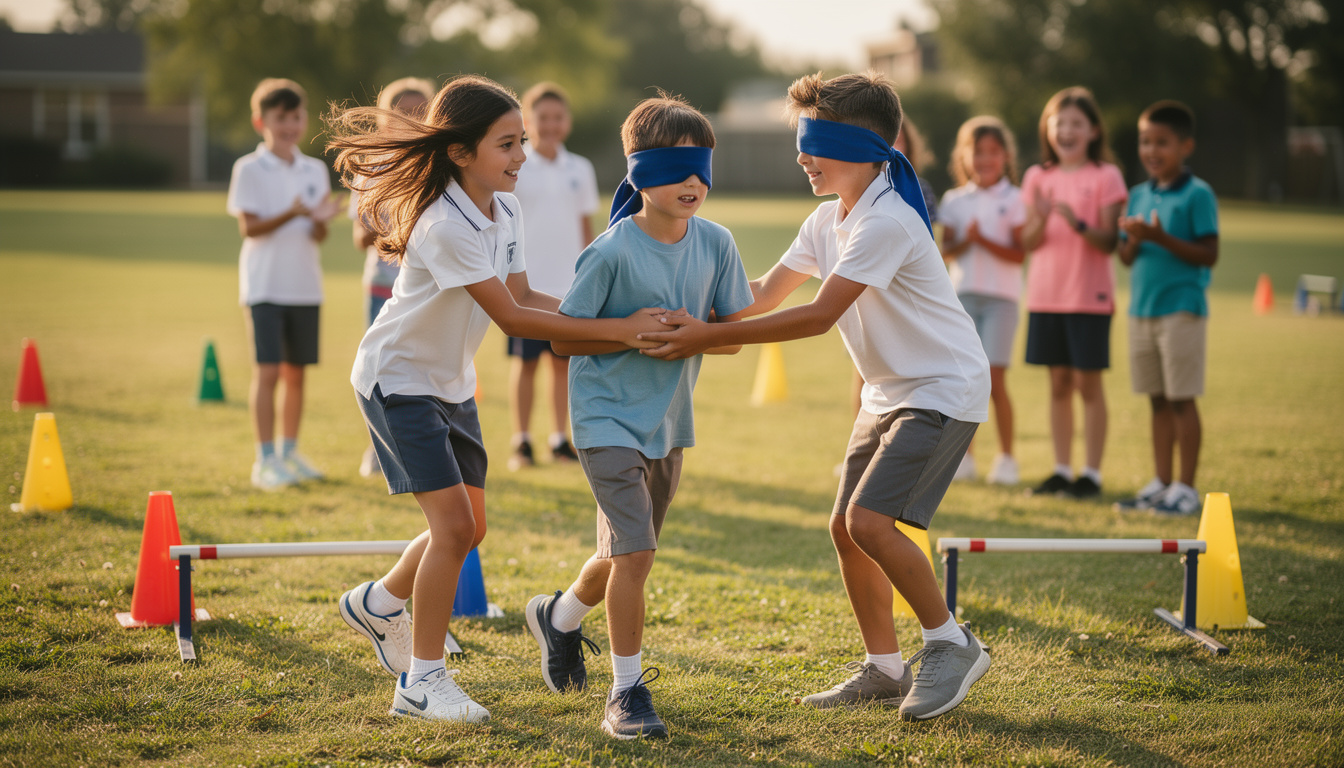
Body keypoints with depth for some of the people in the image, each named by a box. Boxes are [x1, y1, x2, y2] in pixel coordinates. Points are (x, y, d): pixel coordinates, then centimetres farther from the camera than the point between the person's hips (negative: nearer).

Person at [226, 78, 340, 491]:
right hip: (265, 284, -5)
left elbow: (318, 235, 6)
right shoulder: (249, 170, -4)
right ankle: (265, 460, -5)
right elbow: (249, 226, -11)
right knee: (268, 370, -9)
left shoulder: (315, 170, 9)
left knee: (296, 372, 10)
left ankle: (290, 452, 22)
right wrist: (292, 214, -25)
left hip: (305, 286, 5)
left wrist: (321, 219, -17)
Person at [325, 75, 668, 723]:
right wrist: (616, 329, -31)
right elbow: (510, 318, -30)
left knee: (468, 526, 12)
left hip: (451, 382, 9)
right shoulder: (447, 226, -29)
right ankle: (422, 681, -2)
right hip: (397, 380, -9)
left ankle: (378, 604, 38)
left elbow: (522, 295, 3)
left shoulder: (504, 208, -2)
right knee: (453, 524, -14)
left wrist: (608, 315, -11)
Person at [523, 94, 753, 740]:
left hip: (669, 419, 6)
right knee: (634, 551, -16)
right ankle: (627, 691, -4)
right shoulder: (612, 251, -18)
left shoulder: (715, 243, -4)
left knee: (625, 551, 19)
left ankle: (560, 616, 48)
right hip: (609, 415, -6)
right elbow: (564, 339, -13)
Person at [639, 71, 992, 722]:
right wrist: (693, 310, -5)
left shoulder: (887, 222, -24)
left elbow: (819, 316, -27)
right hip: (888, 393, 9)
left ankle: (952, 645, -5)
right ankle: (884, 668, 19)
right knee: (845, 529, 6)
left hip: (944, 389, -9)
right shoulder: (829, 220, 6)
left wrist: (710, 336, -27)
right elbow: (764, 294, 11)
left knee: (869, 520, -20)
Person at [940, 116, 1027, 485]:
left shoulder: (1013, 200, -1)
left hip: (1000, 298, -3)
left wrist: (984, 240, -19)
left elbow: (1019, 254, -7)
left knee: (995, 379, -8)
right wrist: (965, 241, -15)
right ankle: (964, 457, 10)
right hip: (962, 295, 3)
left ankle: (1006, 458, 2)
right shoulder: (954, 201, 9)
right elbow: (945, 251, 4)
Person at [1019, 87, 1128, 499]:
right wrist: (1040, 219, -15)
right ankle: (1061, 470, 14)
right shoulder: (1038, 177, 9)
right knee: (1059, 382, 8)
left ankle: (1091, 472, 4)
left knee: (1088, 381, -2)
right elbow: (1028, 243, 5)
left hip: (1089, 295, -4)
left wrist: (1077, 222, -25)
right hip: (1045, 294, 4)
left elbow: (1108, 242, -9)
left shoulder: (1105, 177, -4)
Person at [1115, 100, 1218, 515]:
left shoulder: (1197, 194, -7)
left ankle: (1186, 488, 3)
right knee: (1158, 400, 11)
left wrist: (1162, 238, -22)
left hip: (1182, 308, -6)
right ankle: (1161, 483, 17)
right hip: (1142, 310, 6)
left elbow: (1208, 255, -12)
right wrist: (1134, 240, -9)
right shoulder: (1139, 195, 12)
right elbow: (1125, 258, 13)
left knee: (1181, 399, -3)